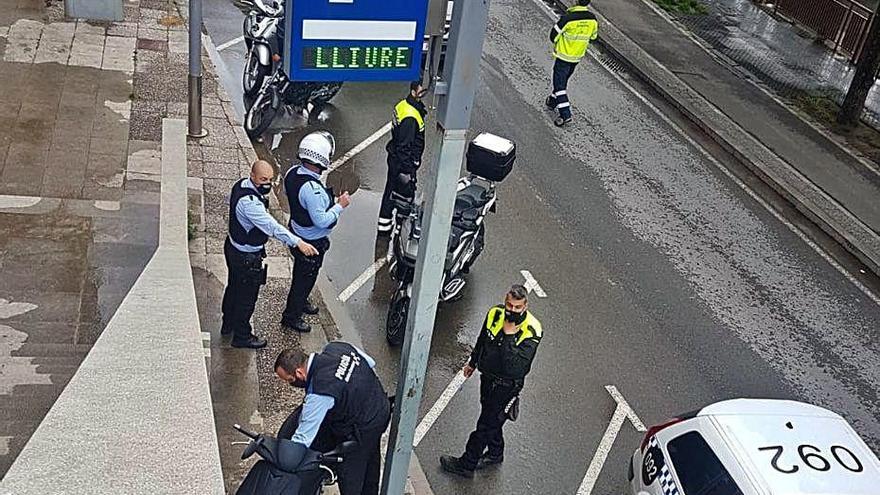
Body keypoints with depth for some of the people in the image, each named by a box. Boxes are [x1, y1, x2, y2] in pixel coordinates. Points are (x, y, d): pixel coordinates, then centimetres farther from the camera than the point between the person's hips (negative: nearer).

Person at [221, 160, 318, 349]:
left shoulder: (241, 184, -5)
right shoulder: (249, 202, -35)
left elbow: (230, 200, 18)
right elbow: (272, 226, -42)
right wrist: (298, 243, -45)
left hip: (233, 247, 10)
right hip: (247, 257, -10)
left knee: (233, 287, 28)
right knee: (247, 297, 10)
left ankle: (228, 324, 49)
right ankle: (242, 336, 29)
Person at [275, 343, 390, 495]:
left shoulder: (318, 394, -35)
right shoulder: (335, 347, -14)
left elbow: (303, 438, -28)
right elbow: (370, 363, 2)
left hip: (362, 431, -9)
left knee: (349, 475, 18)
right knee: (370, 461, 34)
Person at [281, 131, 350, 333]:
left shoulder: (293, 172, -10)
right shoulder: (312, 189, -37)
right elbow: (321, 221, -33)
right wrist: (340, 206, -21)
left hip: (296, 231, 8)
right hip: (312, 243, -8)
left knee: (301, 272, 30)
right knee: (305, 277, 14)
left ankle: (301, 301, 53)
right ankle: (291, 315, 32)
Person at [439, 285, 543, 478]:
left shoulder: (531, 331, -29)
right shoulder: (495, 313, -12)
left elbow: (516, 367, -37)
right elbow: (482, 340, 9)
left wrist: (509, 335, -39)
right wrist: (472, 361, 21)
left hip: (507, 386, -6)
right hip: (487, 375, 6)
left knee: (486, 425, 8)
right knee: (491, 417, 25)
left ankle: (467, 464, 27)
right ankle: (495, 453, 49)